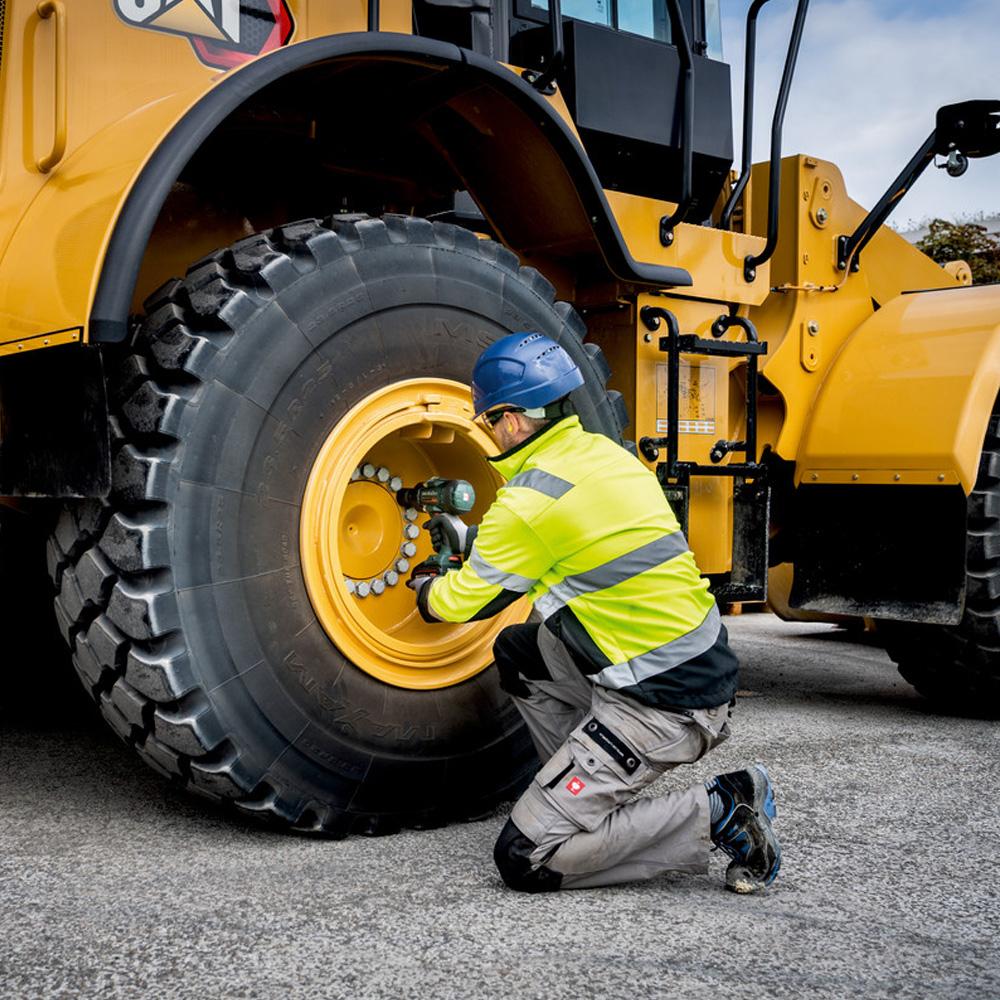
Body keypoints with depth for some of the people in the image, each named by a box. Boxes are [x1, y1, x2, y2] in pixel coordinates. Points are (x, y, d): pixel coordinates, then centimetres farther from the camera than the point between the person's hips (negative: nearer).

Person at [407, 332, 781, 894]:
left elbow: (463, 602, -2)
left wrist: (427, 590, 21)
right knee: (518, 653, 22)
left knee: (525, 859, -5)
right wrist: (472, 540, 33)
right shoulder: (604, 453, 8)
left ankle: (718, 814, -5)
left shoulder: (530, 502, -17)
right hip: (705, 669, 9)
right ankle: (596, 795, 21)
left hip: (663, 706, -9)